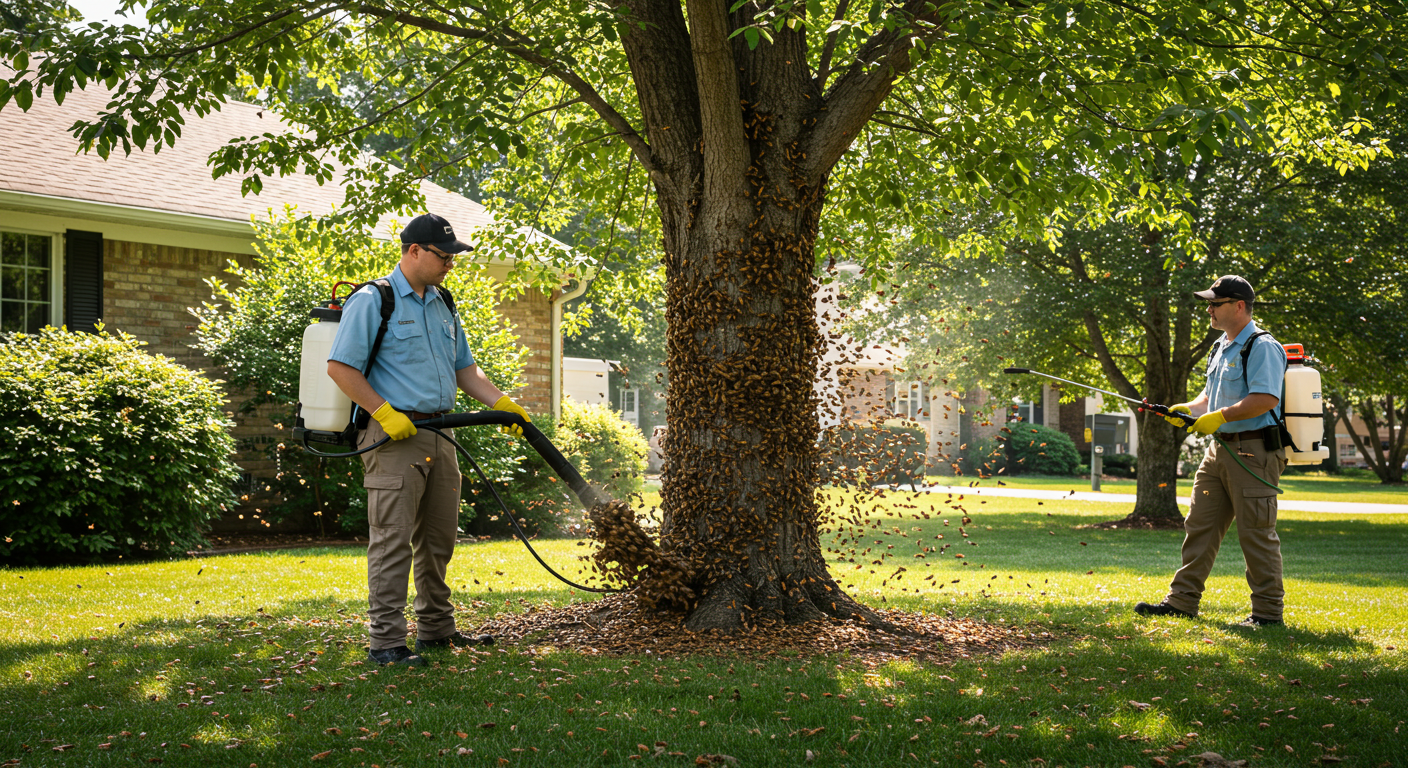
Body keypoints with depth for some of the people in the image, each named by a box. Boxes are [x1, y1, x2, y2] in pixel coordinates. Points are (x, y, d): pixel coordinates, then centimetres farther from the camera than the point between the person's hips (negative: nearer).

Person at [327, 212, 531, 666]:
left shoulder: (442, 306, 17)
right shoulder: (372, 302, -8)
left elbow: (464, 369, 22)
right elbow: (340, 367, -13)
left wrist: (503, 404, 8)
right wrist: (384, 413, -18)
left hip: (437, 434, 8)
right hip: (393, 436, -8)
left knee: (439, 537, 14)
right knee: (394, 539, -8)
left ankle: (436, 629, 25)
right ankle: (386, 642, -5)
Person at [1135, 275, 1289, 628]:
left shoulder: (1261, 347, -12)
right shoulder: (1222, 347, 19)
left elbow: (1266, 399, -23)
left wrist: (1219, 416, -23)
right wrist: (1188, 409, 7)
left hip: (1253, 452, -10)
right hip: (1220, 449, 10)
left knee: (1256, 532, -5)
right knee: (1200, 525, 9)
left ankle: (1267, 610, 3)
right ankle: (1182, 600, 14)